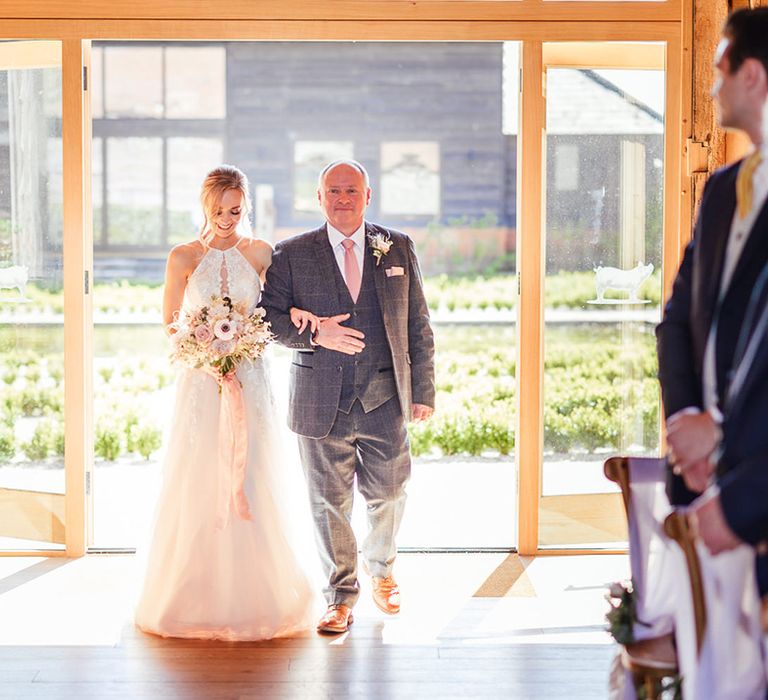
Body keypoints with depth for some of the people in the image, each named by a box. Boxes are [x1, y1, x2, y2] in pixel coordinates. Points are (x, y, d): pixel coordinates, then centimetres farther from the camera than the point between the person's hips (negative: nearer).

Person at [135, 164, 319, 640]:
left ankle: (256, 597, 9)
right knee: (199, 488, 0)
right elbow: (170, 324, 6)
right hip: (201, 382, 0)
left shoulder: (260, 254, 5)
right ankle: (197, 598, 10)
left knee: (252, 488, 0)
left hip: (249, 381, 1)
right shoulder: (184, 257, 2)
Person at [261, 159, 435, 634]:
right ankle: (341, 599, 17)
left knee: (389, 496, 11)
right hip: (323, 401, -1)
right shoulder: (292, 255, 2)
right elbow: (270, 318, 1)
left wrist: (424, 390, 3)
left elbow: (419, 325, 7)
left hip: (385, 398, 1)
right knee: (331, 503, 3)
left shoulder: (399, 248, 7)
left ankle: (381, 569, 40)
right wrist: (314, 332, -17)